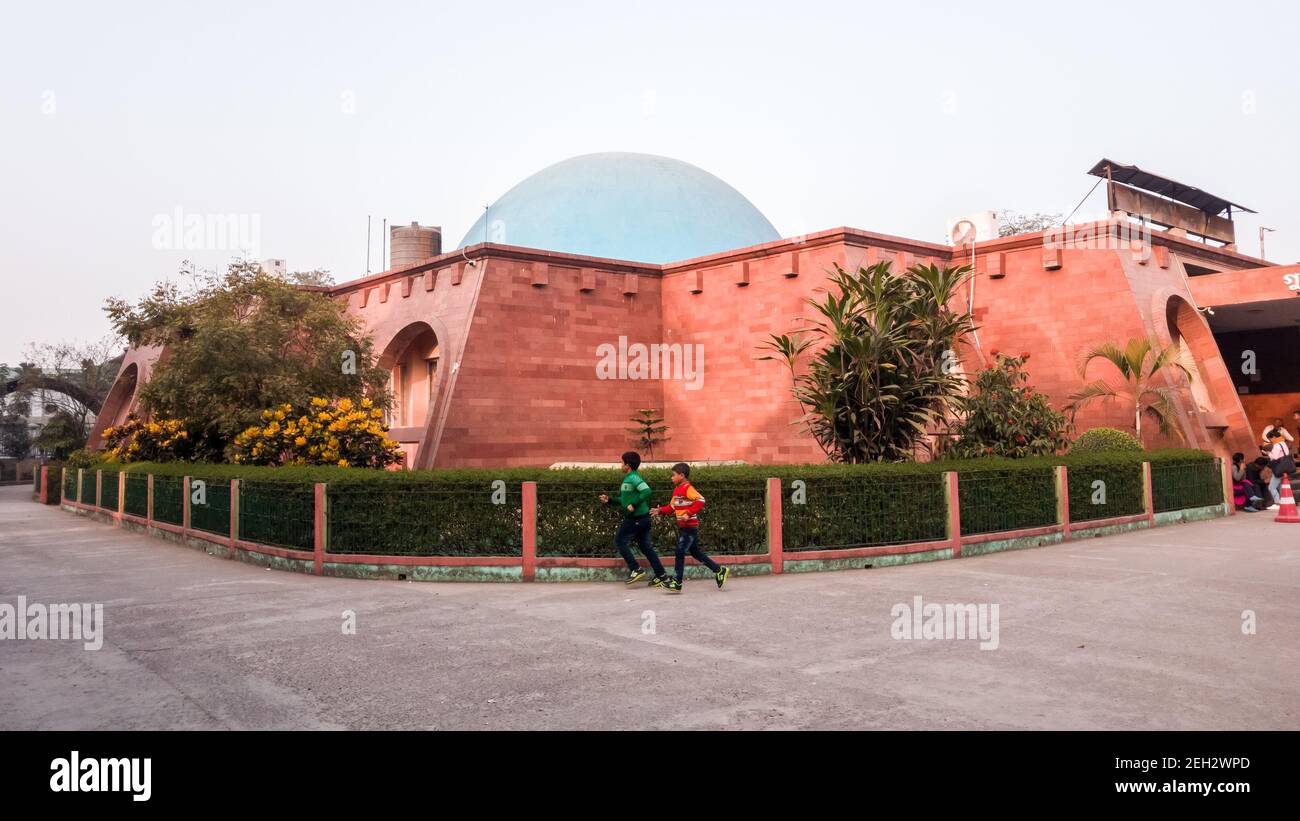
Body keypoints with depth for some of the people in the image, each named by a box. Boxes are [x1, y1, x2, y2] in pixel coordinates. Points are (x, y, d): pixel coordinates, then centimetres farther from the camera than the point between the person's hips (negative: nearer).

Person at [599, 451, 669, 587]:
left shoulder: (633, 478, -15)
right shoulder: (628, 479, 16)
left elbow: (647, 491, -29)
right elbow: (625, 501, 23)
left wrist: (634, 504, -25)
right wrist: (609, 500, 15)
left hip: (636, 518, -10)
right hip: (642, 518, 10)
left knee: (619, 541, 2)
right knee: (645, 546, 11)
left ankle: (635, 570, 1)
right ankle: (661, 576, 11)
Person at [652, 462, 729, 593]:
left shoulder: (688, 488, -14)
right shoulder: (677, 489, 14)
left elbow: (700, 501, -25)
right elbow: (672, 507, 19)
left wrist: (689, 513, -28)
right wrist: (661, 510, 5)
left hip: (690, 527, -10)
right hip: (682, 527, 10)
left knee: (680, 553, -7)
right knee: (695, 552, 15)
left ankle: (677, 583, -2)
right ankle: (719, 570, 23)